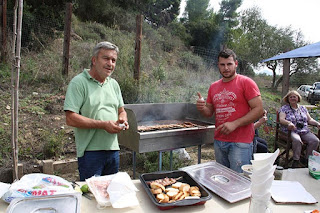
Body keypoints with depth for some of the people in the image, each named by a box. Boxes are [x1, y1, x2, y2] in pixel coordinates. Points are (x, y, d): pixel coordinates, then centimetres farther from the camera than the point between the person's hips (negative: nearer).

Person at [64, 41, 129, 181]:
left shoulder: (114, 84, 12)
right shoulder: (79, 83, -10)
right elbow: (71, 119, -17)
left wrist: (123, 120, -4)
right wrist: (103, 125, -20)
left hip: (113, 149, 7)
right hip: (90, 152, -7)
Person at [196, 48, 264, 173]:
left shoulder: (246, 82, -6)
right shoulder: (213, 87, 11)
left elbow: (259, 110, -11)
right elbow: (210, 112, 17)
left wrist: (234, 124, -20)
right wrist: (202, 108, -6)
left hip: (240, 143, -5)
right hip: (218, 142, 6)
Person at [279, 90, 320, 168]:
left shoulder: (303, 108, 20)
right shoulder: (284, 108, 5)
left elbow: (309, 119, 20)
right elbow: (281, 119, -9)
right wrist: (289, 123, -30)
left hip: (304, 131, 5)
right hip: (291, 131, -5)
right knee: (297, 140, -36)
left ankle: (307, 159, -3)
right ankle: (296, 160, -17)